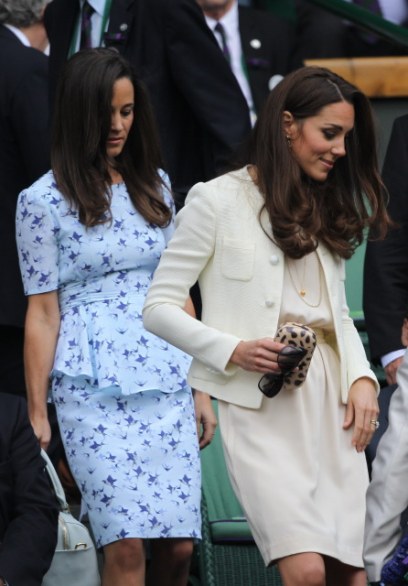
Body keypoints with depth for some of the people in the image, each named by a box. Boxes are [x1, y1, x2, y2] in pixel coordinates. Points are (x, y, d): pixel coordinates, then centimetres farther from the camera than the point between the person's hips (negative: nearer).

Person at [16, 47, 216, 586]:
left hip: (166, 383, 4)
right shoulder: (43, 201, 0)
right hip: (93, 392, -4)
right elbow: (42, 312, -1)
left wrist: (202, 387, 14)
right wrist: (36, 413, -3)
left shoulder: (155, 186, 13)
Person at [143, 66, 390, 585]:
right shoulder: (218, 201, 0)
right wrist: (232, 351, -16)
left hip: (331, 401, 6)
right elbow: (158, 308, -2)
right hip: (258, 405, -6)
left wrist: (362, 377, 4)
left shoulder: (327, 210, 20)